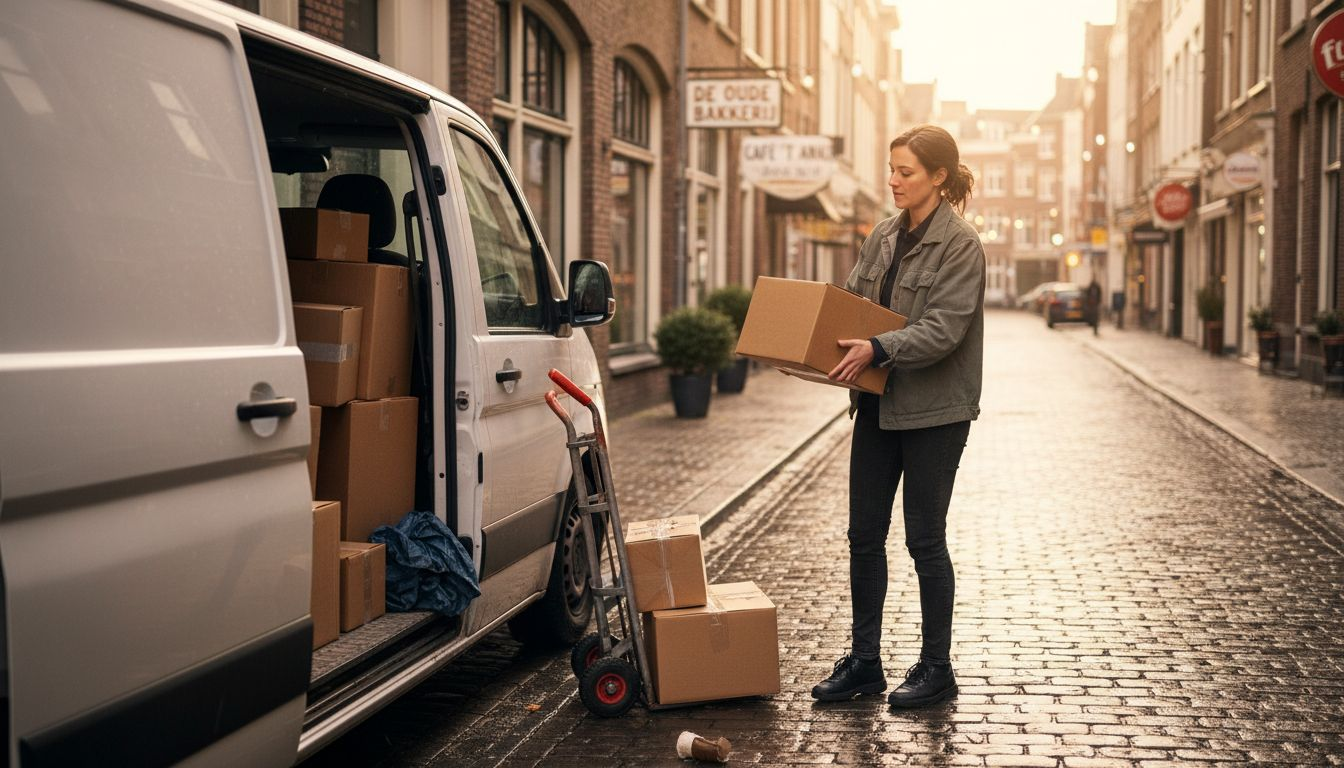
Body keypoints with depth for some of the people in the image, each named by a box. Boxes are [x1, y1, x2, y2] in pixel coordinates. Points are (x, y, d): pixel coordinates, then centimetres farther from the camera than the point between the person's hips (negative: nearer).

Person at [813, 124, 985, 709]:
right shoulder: (883, 237, 10)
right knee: (865, 535, 10)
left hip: (934, 410, -7)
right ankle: (864, 660, 20)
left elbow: (943, 328, -21)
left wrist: (878, 349, -30)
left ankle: (936, 668, 15)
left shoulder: (960, 244, -12)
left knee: (924, 539, 1)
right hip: (878, 404, 7)